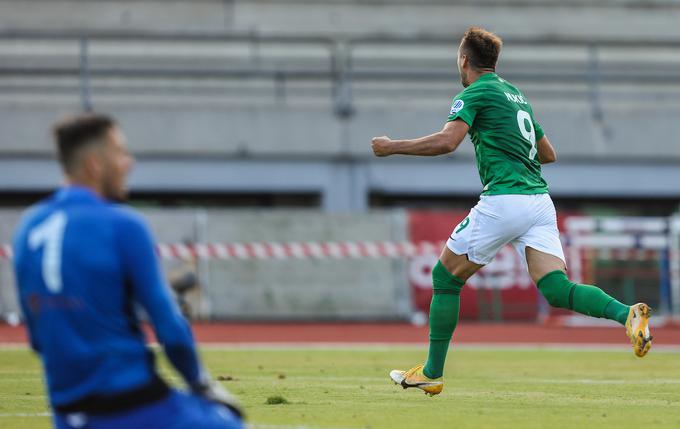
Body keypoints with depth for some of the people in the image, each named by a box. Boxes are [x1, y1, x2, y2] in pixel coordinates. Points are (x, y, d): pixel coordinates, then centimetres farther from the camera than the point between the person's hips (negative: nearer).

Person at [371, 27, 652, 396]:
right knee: (557, 289, -6)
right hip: (540, 200, 7)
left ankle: (432, 373, 13)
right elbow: (548, 154, 31)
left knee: (445, 276, 10)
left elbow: (447, 141, -16)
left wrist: (392, 147, -6)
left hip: (503, 200, -7)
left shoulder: (473, 94, 1)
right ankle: (627, 314, -32)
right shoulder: (515, 95, 25)